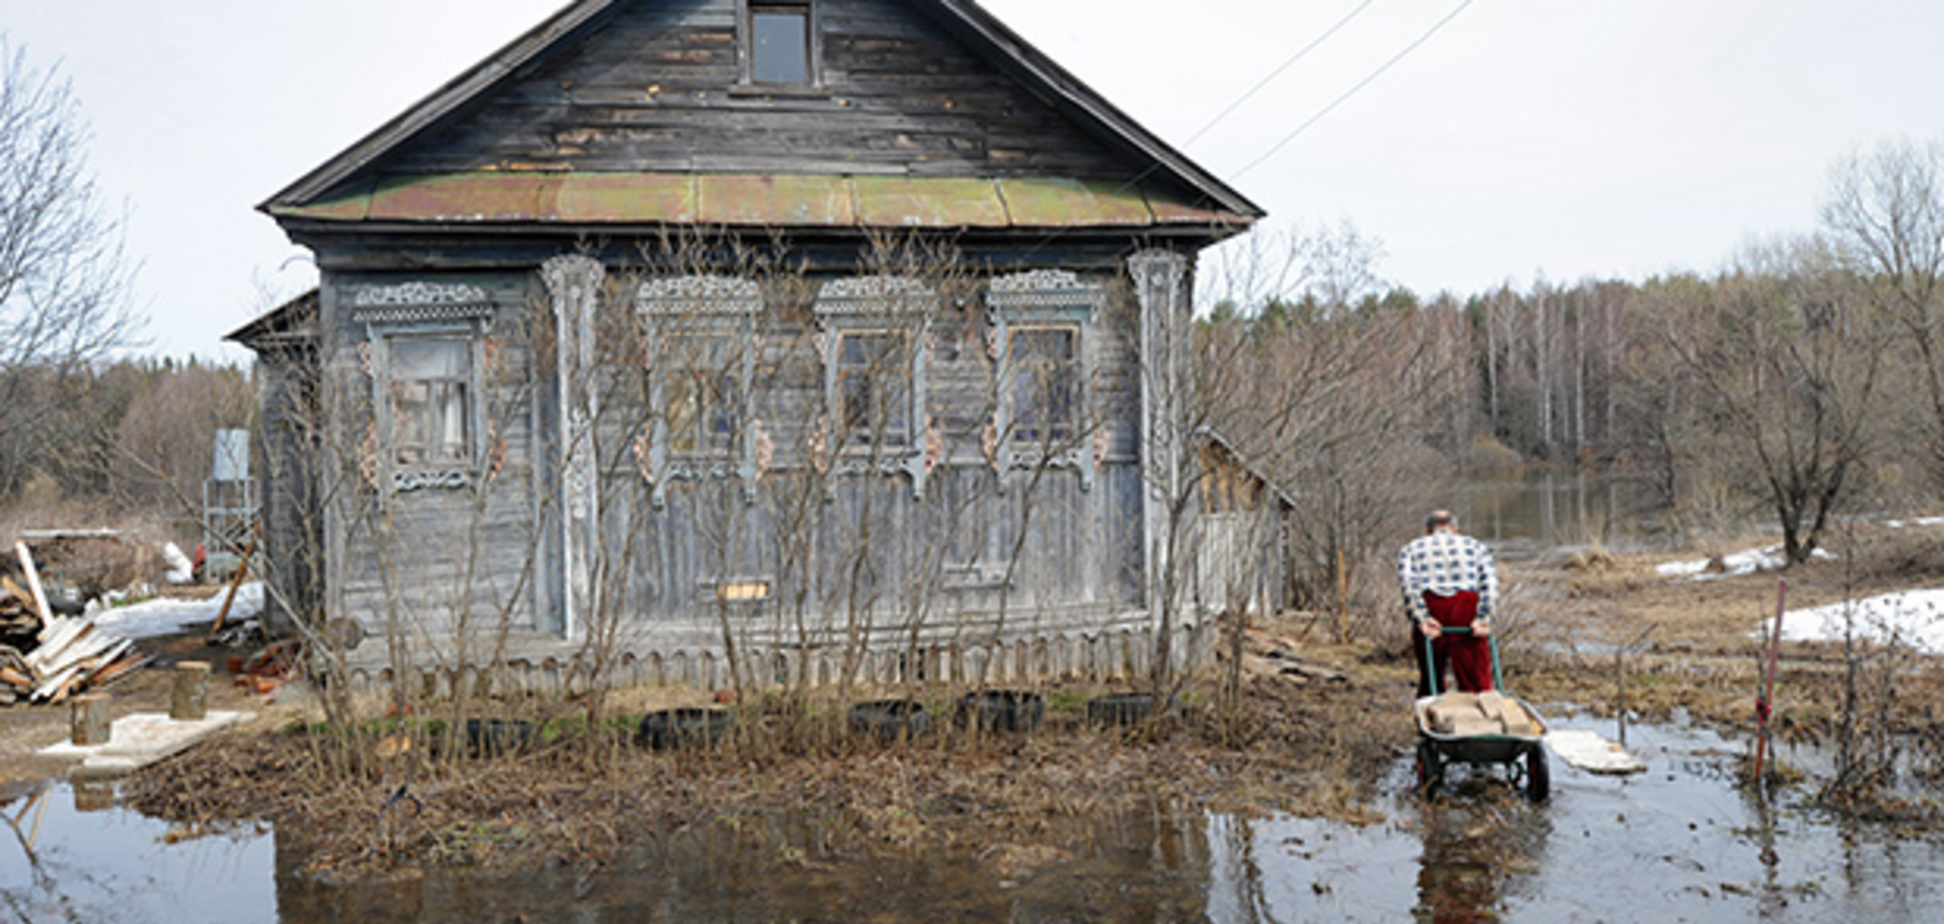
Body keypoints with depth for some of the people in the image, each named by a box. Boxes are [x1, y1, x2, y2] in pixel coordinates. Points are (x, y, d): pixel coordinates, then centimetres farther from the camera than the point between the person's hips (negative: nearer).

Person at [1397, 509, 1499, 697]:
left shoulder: (1412, 548, 23)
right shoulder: (1475, 546, 25)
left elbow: (1407, 583, 1)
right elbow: (1490, 582, 5)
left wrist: (1421, 619, -8)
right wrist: (1483, 618, -5)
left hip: (1430, 608, 1)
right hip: (1467, 609, 0)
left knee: (1429, 682, 12)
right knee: (1476, 683, -2)